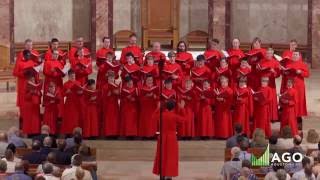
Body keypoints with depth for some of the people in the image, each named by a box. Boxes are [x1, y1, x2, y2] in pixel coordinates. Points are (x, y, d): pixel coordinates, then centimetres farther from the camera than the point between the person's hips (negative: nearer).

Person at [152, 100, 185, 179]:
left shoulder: (161, 115, -3)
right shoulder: (175, 116, -13)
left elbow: (155, 116, 18)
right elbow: (182, 120, 5)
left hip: (162, 137, 3)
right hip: (172, 138, -3)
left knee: (162, 156, 12)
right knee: (171, 156, 3)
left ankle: (162, 174, 15)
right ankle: (169, 175, 1)